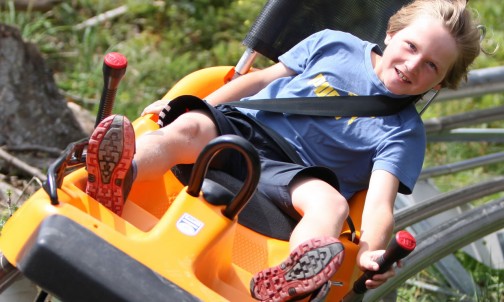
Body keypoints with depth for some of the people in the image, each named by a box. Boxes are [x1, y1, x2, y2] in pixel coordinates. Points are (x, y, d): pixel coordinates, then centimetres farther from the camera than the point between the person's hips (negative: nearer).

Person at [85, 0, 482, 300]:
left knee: (331, 203, -35)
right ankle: (116, 179, -57)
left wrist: (370, 251, -31)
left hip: (291, 173, -2)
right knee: (189, 125, -29)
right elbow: (263, 78, 20)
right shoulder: (334, 44, 14)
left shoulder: (404, 133, 5)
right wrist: (201, 108, 10)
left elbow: (380, 203, -9)